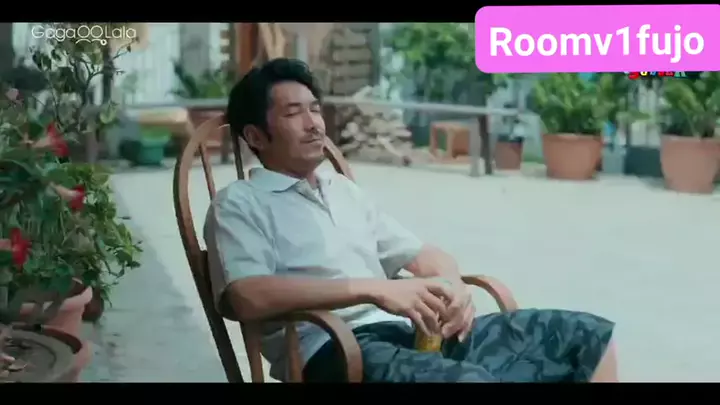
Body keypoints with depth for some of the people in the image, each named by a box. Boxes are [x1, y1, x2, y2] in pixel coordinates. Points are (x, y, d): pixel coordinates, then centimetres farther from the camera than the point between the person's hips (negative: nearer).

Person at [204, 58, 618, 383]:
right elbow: (248, 297, -15)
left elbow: (421, 254, 26)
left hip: (412, 331, 8)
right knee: (471, 379, -39)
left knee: (588, 335, -4)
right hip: (333, 352, -7)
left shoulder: (343, 189, 27)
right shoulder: (240, 203, 4)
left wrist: (452, 287, 0)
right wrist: (373, 289, -21)